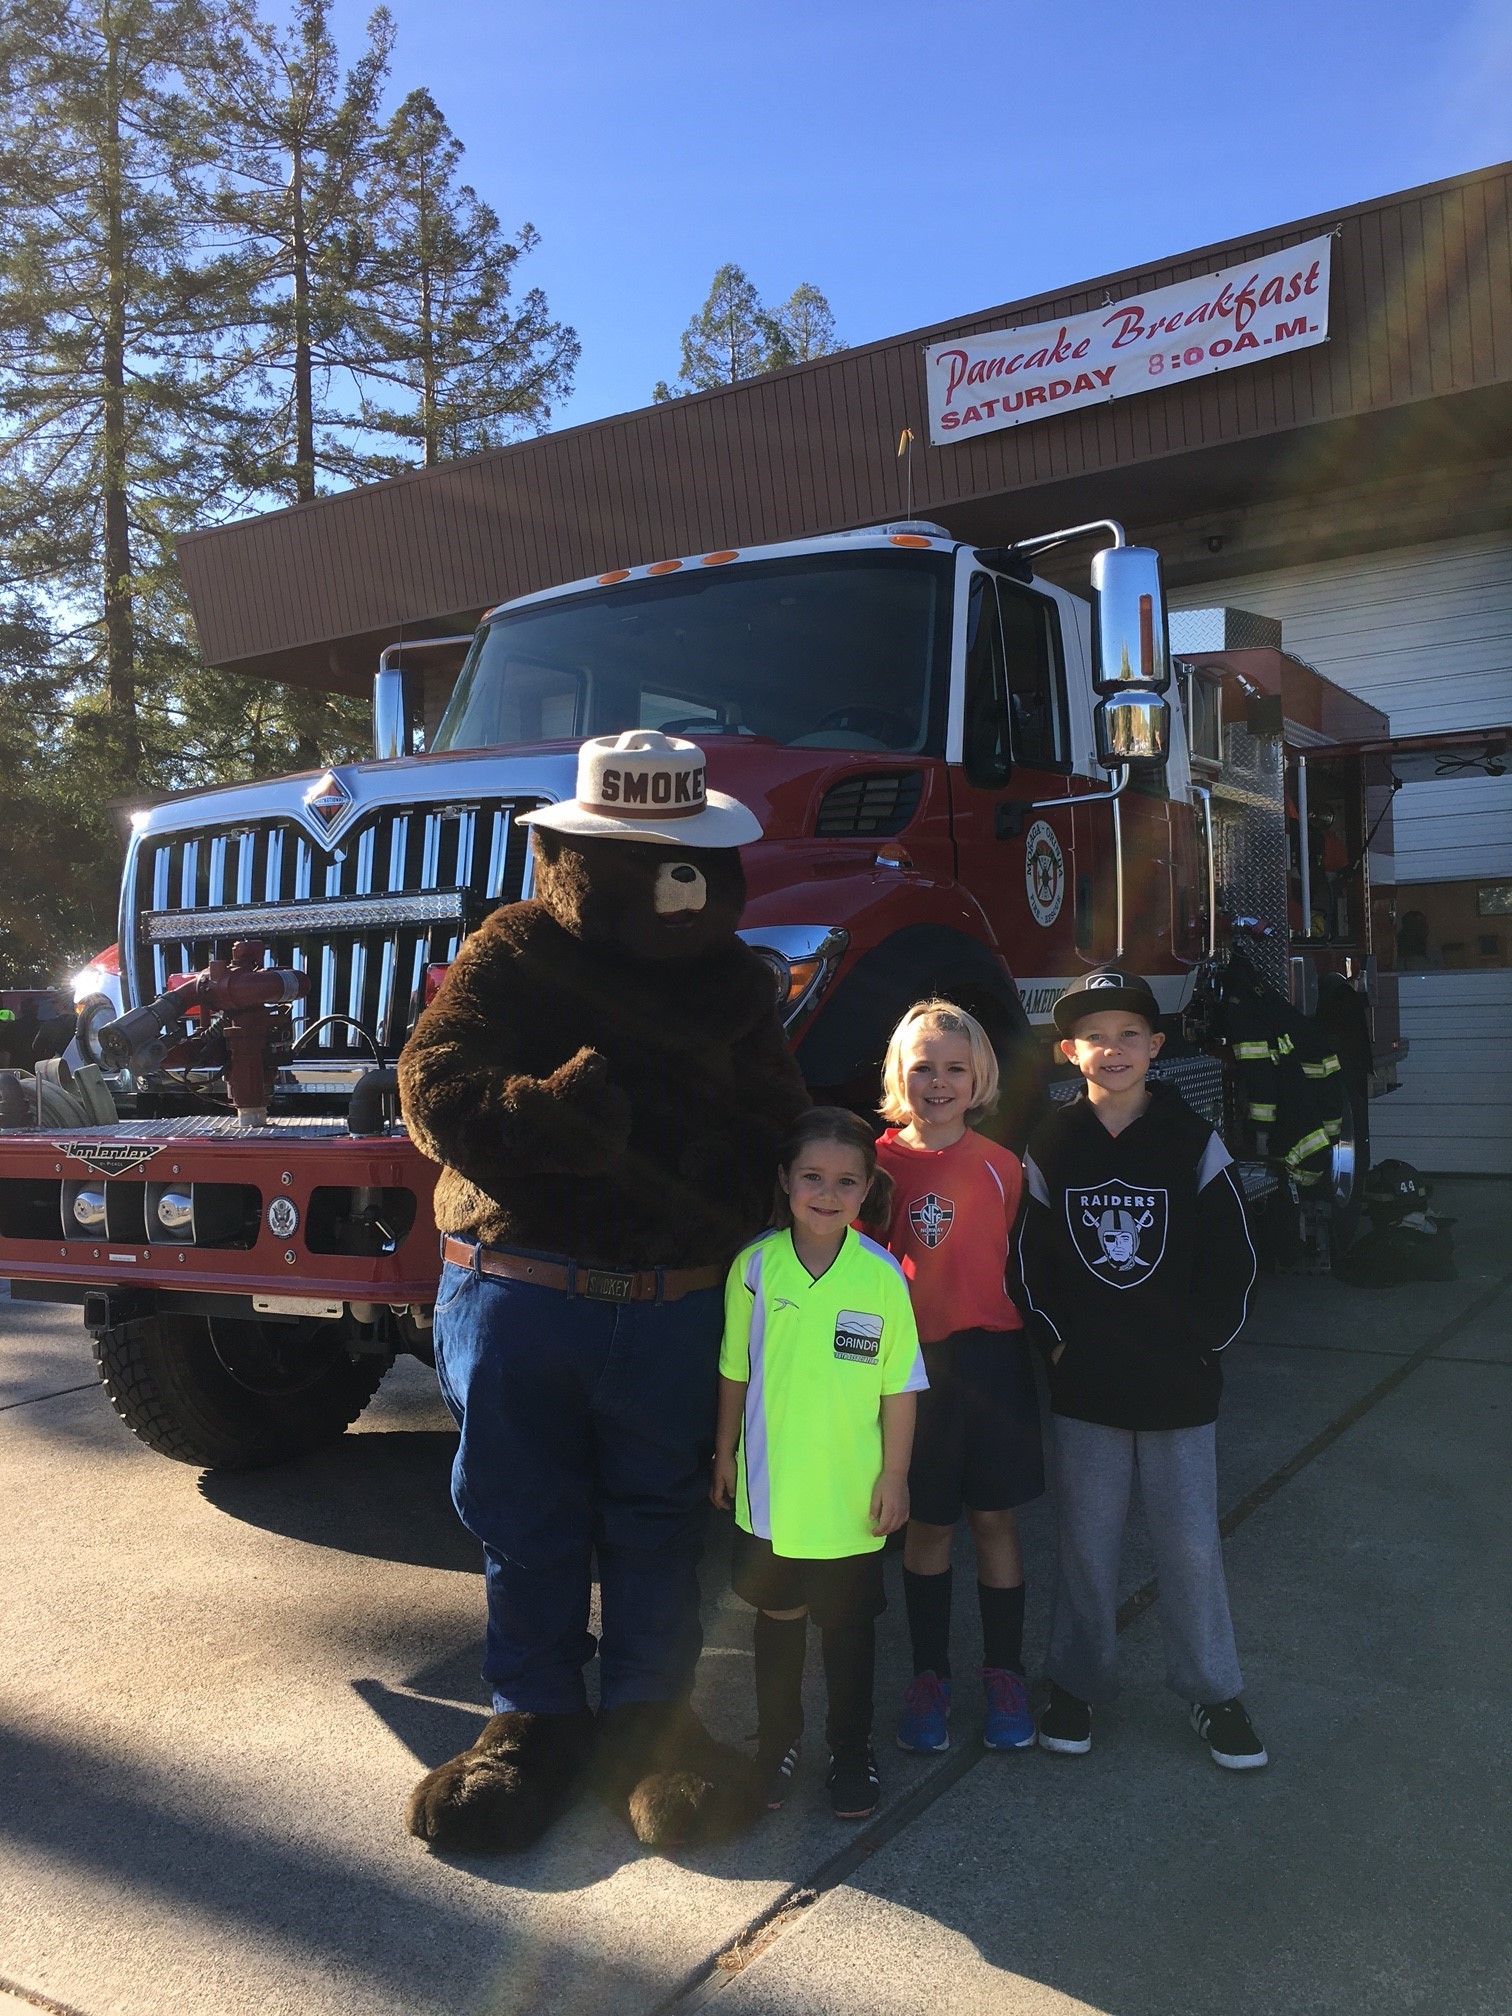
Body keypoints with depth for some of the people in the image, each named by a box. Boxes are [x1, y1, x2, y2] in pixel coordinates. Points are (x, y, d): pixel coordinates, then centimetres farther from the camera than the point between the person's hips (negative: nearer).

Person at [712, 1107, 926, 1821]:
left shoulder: (882, 1275, -12)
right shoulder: (754, 1267, -8)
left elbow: (899, 1387, -5)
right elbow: (735, 1371, 3)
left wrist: (894, 1475, -3)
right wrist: (725, 1454, 9)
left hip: (850, 1495, -1)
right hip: (769, 1490, 1)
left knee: (848, 1623, 15)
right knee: (778, 1615, 16)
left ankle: (851, 1751, 35)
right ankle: (777, 1741, 37)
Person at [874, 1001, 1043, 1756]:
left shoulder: (999, 1166, 0)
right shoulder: (880, 1162, -3)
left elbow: (1018, 1261, 7)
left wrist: (1037, 1336, -2)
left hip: (992, 1354, 1)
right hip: (913, 1358, 0)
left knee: (995, 1518, 9)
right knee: (927, 1523, 10)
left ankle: (1003, 1674, 24)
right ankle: (928, 1675, 25)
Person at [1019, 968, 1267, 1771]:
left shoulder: (1192, 1141, -3)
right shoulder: (1051, 1147, -1)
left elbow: (1231, 1256, 0)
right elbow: (1029, 1257, 4)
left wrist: (1205, 1340, -4)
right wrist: (1056, 1338, -2)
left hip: (1179, 1383, 0)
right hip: (1084, 1385, 1)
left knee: (1191, 1544, 7)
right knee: (1086, 1540, 11)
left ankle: (1211, 1690, 25)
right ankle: (1077, 1681, 28)